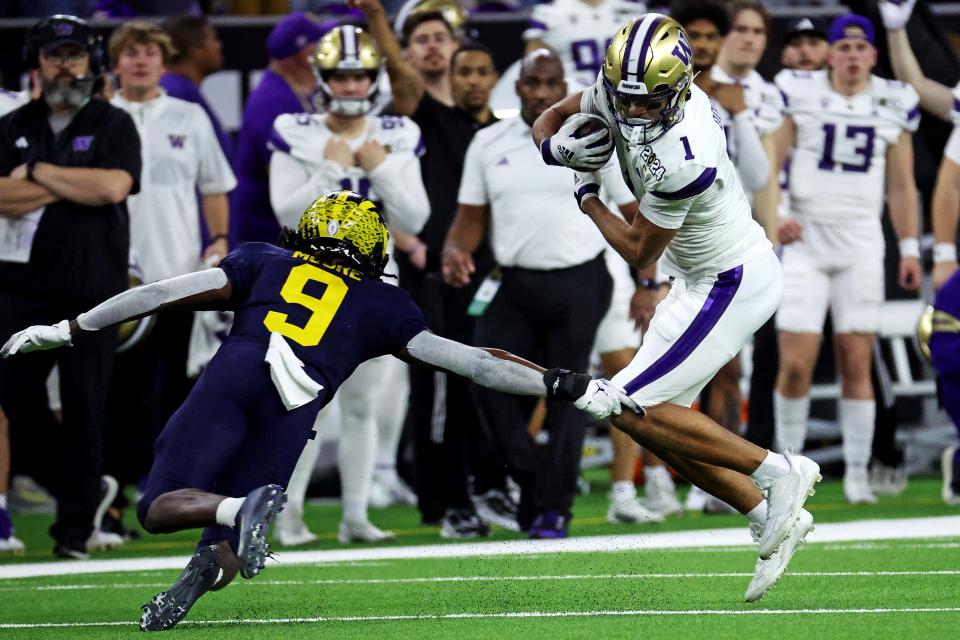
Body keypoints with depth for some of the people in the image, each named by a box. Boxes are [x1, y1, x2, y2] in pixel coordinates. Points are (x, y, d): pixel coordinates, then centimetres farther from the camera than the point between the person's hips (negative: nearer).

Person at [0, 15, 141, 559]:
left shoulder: (113, 125, 3)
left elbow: (113, 187, -15)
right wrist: (76, 185, -9)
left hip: (92, 289, -3)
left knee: (85, 407, -4)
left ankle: (77, 525, 2)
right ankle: (85, 485, 22)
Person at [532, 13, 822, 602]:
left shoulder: (681, 159, -33)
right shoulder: (620, 92, -9)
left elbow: (640, 252, -19)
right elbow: (550, 119, 8)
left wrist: (587, 197, -4)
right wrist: (557, 145, -16)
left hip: (734, 284, -9)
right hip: (703, 277, 9)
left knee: (633, 409, -12)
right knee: (658, 421, 9)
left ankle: (777, 473, -6)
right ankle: (774, 520, 13)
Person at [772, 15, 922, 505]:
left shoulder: (892, 103, 7)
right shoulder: (800, 94, -1)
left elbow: (901, 185, 13)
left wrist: (910, 248, 9)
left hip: (861, 244, 2)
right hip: (806, 240, -2)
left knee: (857, 363, -1)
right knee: (796, 362, -7)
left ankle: (857, 471, 5)